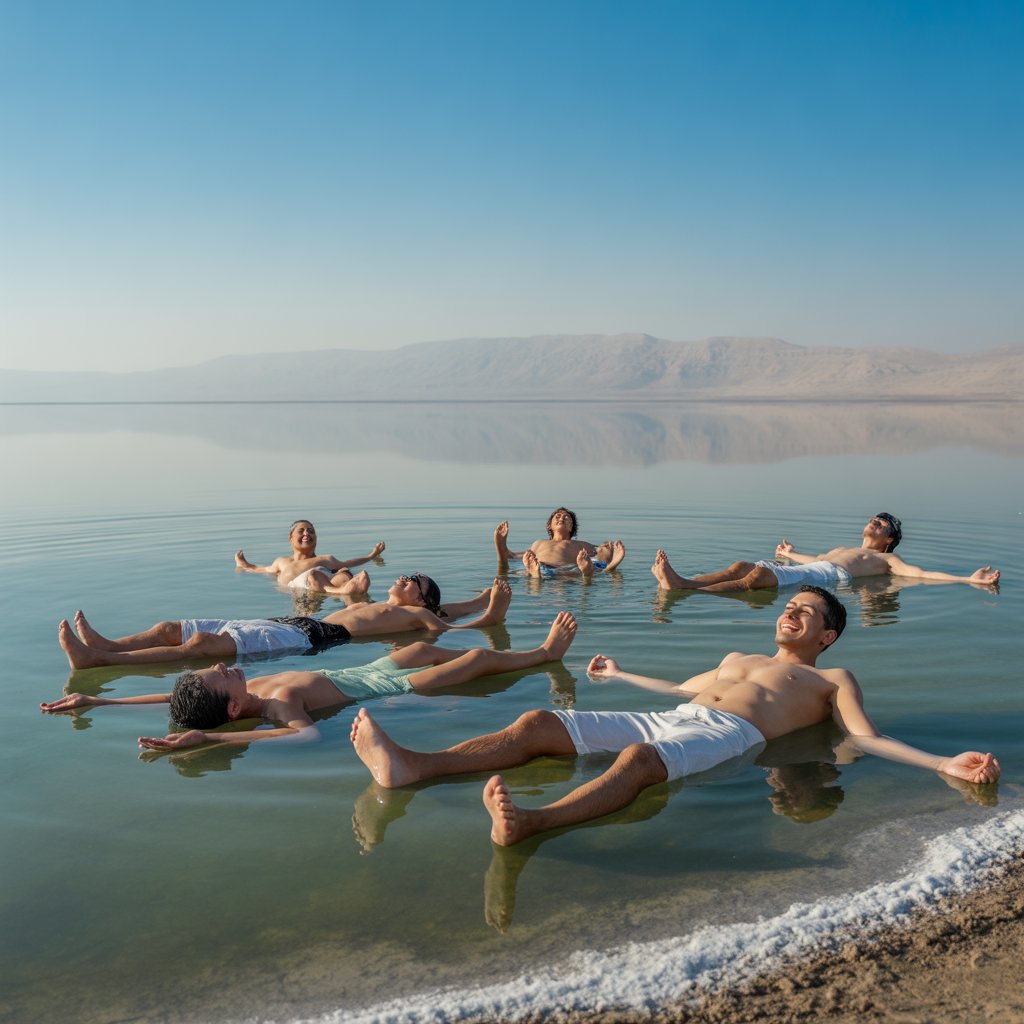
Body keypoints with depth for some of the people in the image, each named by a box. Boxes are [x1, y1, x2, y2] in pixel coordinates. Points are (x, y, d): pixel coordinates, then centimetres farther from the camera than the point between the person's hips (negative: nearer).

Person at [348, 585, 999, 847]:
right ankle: (411, 768, -32)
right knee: (537, 724, -16)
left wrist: (946, 765, -8)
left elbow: (867, 738, 8)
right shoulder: (739, 658, 39)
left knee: (639, 758, -42)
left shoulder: (833, 681, 22)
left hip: (727, 734, -6)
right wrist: (621, 674, 56)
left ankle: (528, 823, -67)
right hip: (669, 719, 7)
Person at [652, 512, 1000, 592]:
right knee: (741, 566, -18)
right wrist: (790, 553, 72)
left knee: (757, 576, -30)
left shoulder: (886, 559, 21)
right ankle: (679, 582, -38)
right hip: (810, 568, 7)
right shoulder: (843, 549, 41)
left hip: (831, 577, -7)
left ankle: (683, 590, -47)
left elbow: (923, 574, 10)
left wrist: (970, 580, 0)